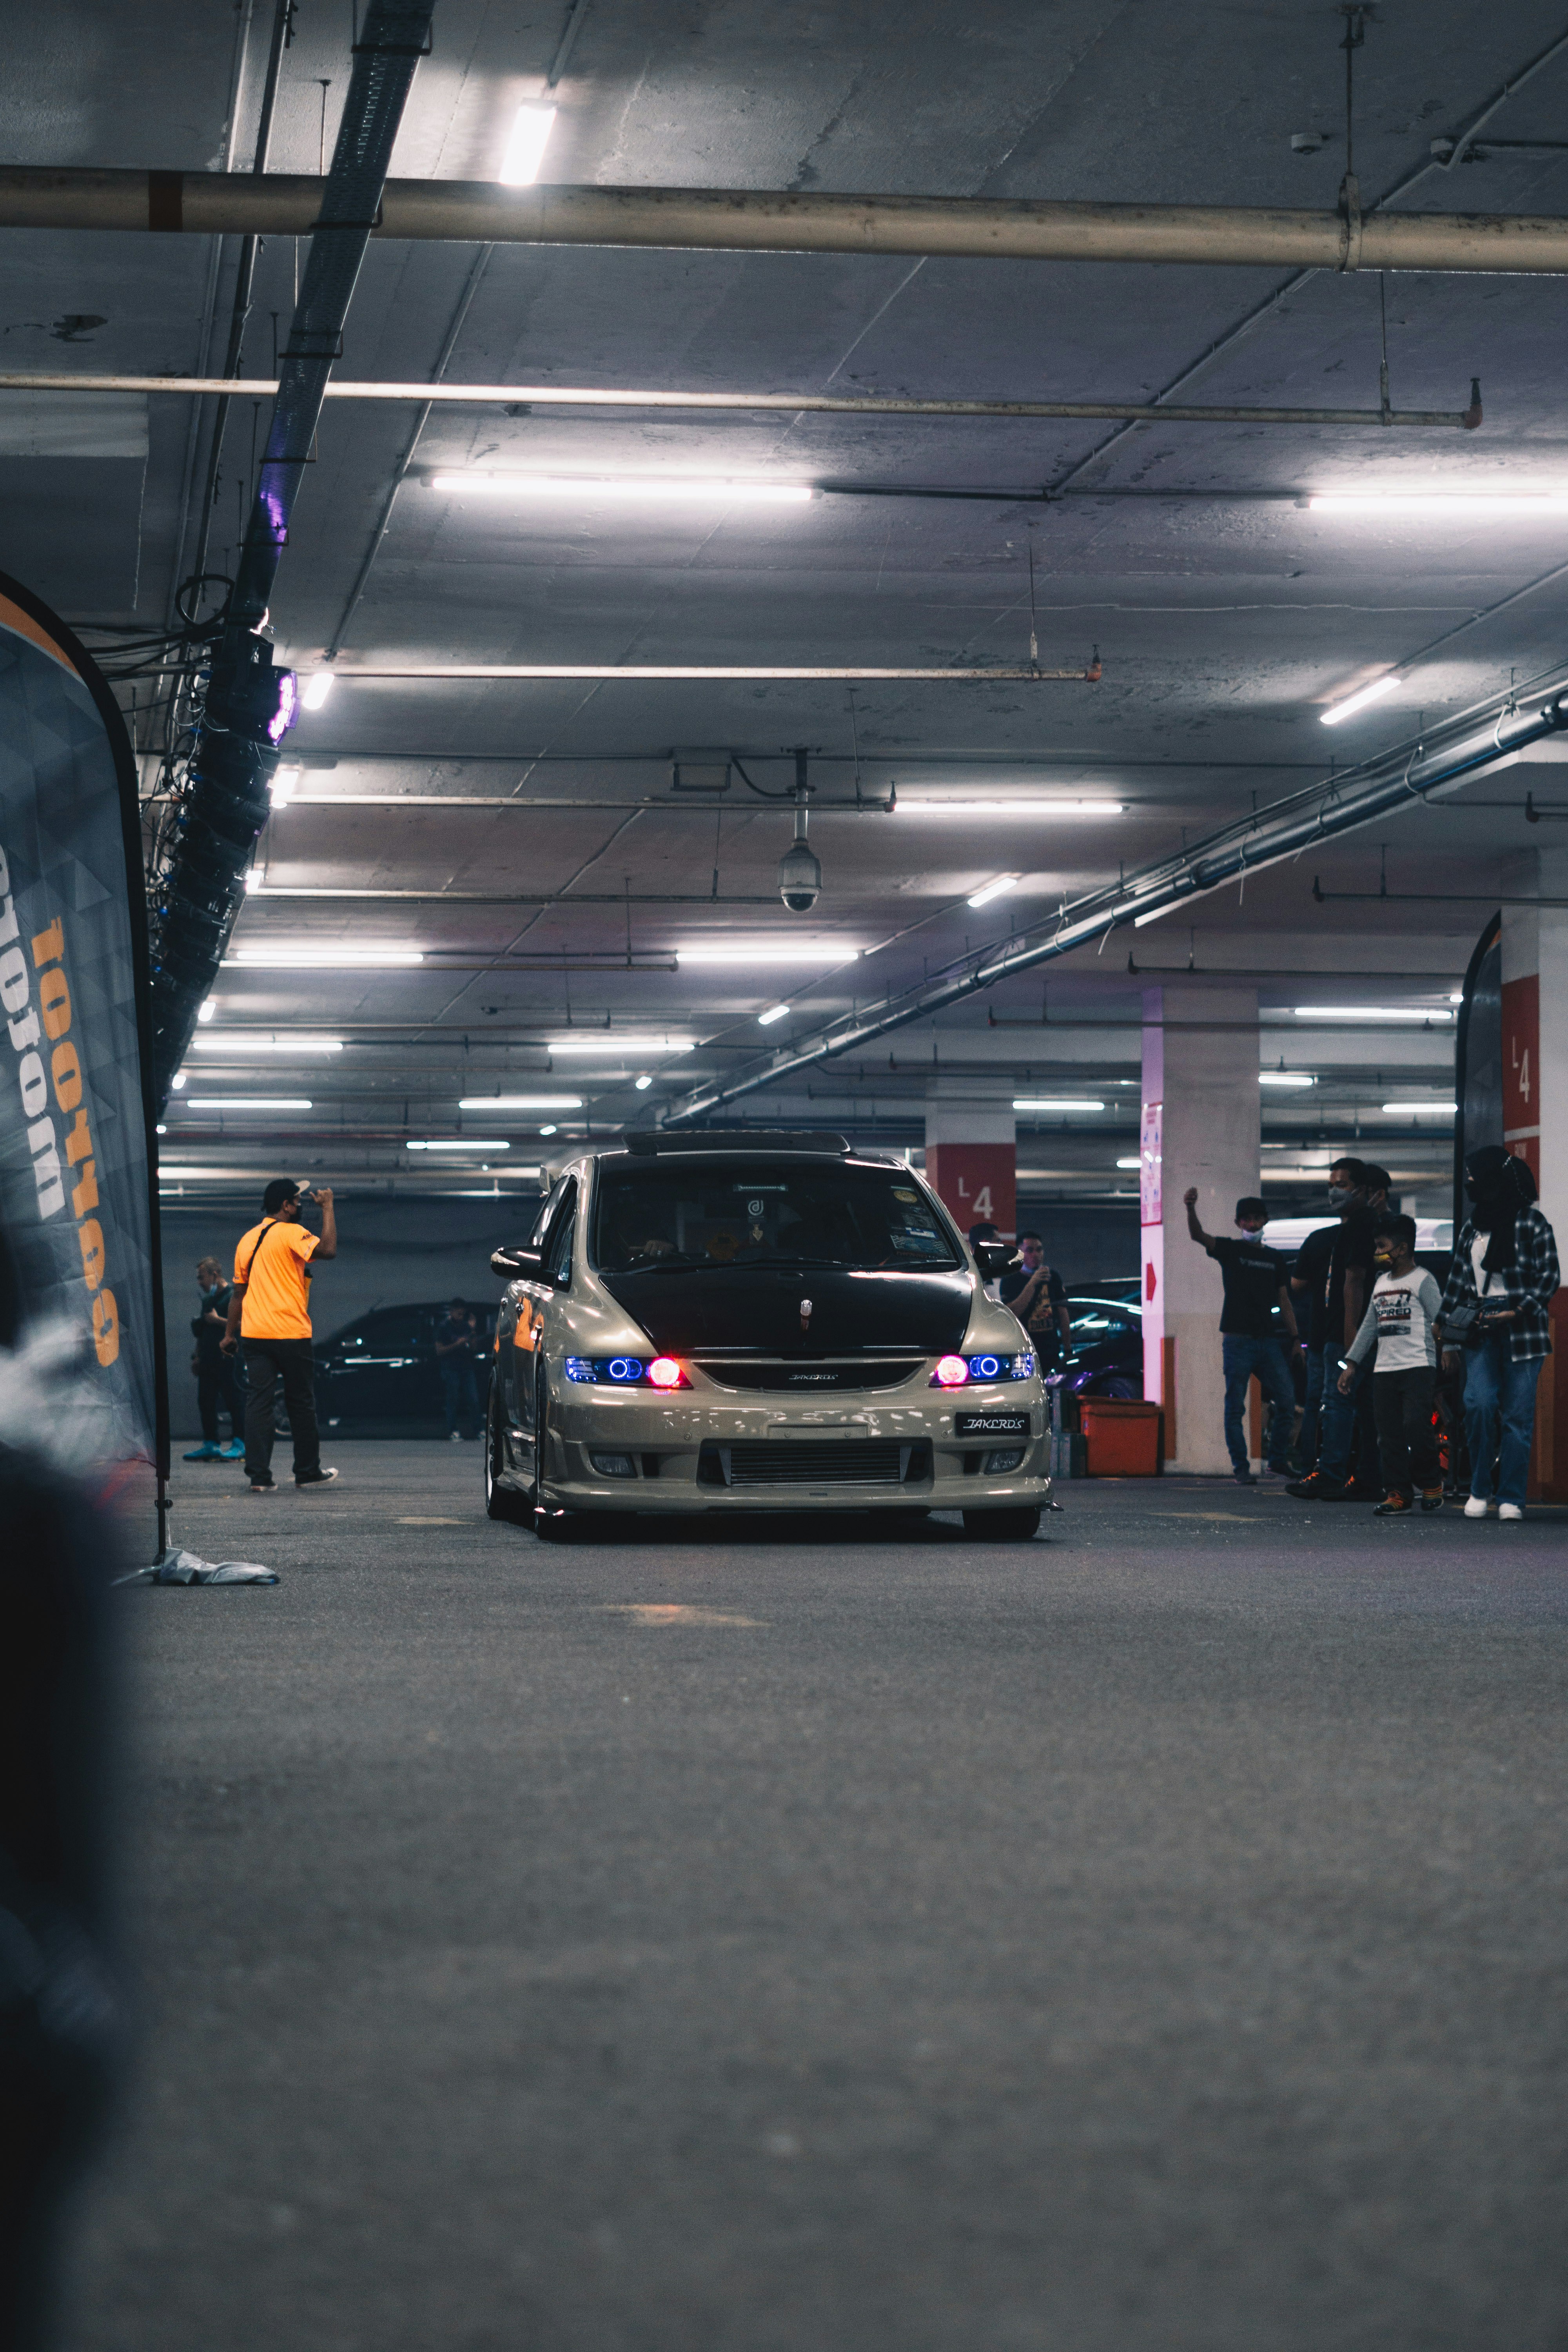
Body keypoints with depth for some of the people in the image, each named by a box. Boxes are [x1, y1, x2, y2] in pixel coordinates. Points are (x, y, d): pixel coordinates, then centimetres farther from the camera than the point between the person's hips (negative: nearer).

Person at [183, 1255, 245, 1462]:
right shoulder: (207, 1300, 20)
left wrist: (218, 1320, -15)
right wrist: (197, 1356, 20)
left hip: (228, 1361, -9)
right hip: (208, 1360, 9)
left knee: (234, 1401, -6)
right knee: (205, 1402, 6)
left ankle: (239, 1445, -5)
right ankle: (210, 1445, 11)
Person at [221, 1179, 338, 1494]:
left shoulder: (247, 1240, 12)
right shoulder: (290, 1233, -8)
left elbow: (238, 1291, 17)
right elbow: (328, 1250, -22)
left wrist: (230, 1333, 24)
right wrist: (327, 1208, -11)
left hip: (254, 1334, 5)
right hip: (290, 1334, -5)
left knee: (258, 1401, 1)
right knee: (301, 1402, 8)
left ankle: (258, 1475, -6)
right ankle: (307, 1471, 17)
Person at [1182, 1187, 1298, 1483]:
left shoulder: (1274, 1258, 16)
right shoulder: (1230, 1249, 3)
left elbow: (1284, 1301, 18)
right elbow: (1198, 1236, -15)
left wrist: (1295, 1339, 10)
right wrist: (1191, 1208, -36)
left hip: (1268, 1340, 4)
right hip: (1237, 1339, -4)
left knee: (1287, 1401, -2)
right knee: (1235, 1408, -3)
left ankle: (1278, 1461, 10)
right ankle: (1241, 1468, 1)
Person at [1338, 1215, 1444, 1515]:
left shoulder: (1423, 1281, -3)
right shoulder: (1381, 1283, 18)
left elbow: (1441, 1322, -8)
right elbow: (1369, 1326, 23)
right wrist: (1351, 1363, 19)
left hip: (1418, 1366, -7)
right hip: (1384, 1370, 7)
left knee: (1416, 1427, -15)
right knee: (1389, 1435, 1)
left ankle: (1431, 1484, 5)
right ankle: (1398, 1493, 5)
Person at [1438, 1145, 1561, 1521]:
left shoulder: (1532, 1222, 0)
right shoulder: (1470, 1228, 16)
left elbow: (1549, 1277, -3)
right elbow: (1457, 1281, 18)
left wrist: (1518, 1311, -15)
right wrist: (1449, 1338, 16)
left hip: (1522, 1331, -3)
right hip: (1480, 1332, 4)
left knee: (1517, 1414, -3)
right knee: (1479, 1403, -13)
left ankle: (1511, 1498, 4)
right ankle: (1480, 1490, 0)